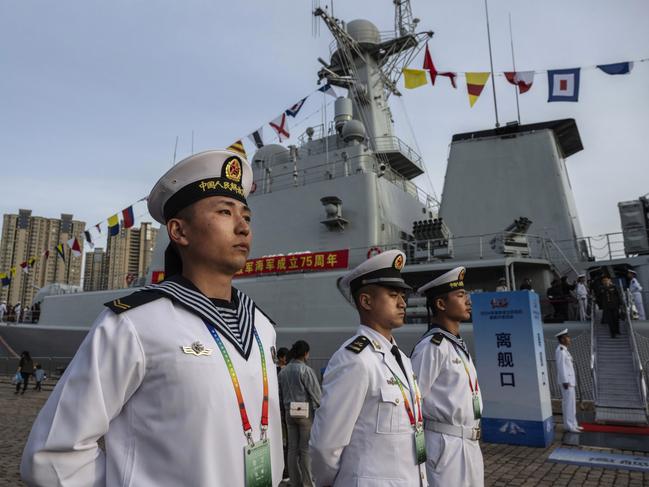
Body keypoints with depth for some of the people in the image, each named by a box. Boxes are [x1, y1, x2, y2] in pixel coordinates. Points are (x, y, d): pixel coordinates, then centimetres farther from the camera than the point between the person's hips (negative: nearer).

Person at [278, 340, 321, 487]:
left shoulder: (283, 372, 7)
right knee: (306, 449, 2)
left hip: (290, 413, 6)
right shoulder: (306, 370, -13)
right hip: (307, 413, -6)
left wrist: (287, 407, 14)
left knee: (292, 449, 11)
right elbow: (317, 394, -12)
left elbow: (281, 393, 9)